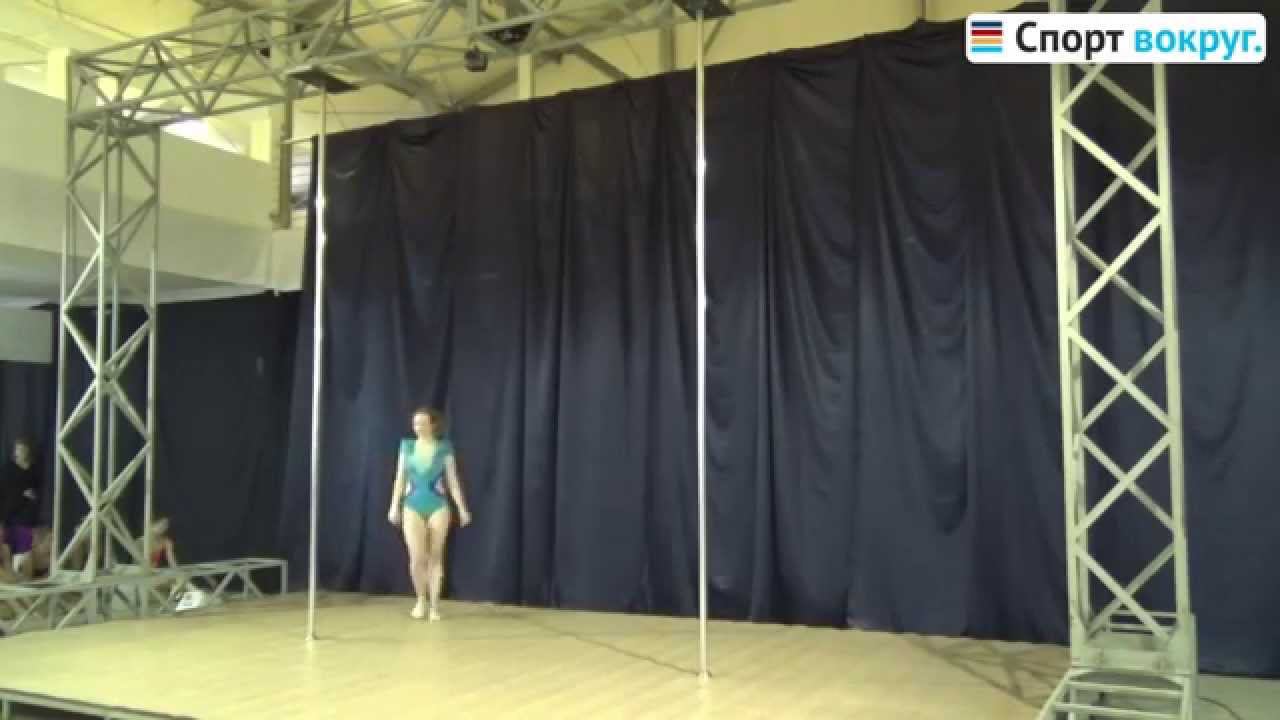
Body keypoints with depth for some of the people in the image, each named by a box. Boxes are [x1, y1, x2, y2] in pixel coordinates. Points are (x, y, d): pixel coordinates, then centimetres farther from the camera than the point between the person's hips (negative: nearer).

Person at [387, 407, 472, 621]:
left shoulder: (444, 448, 0)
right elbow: (400, 478, 8)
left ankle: (434, 605, 11)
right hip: (413, 506, 1)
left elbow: (452, 480, 1)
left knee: (435, 557, 3)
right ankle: (421, 599, 17)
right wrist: (394, 506, 4)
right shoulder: (407, 446, 6)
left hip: (438, 506, -1)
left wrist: (462, 508, -3)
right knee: (417, 558, -6)